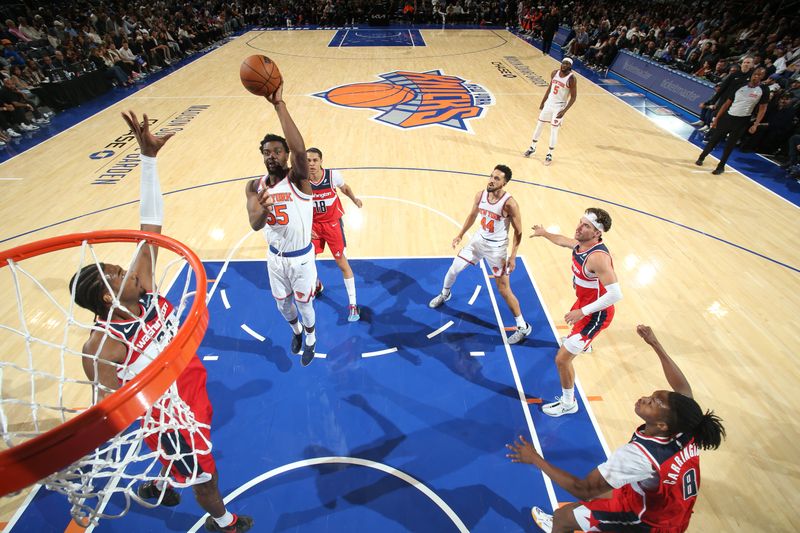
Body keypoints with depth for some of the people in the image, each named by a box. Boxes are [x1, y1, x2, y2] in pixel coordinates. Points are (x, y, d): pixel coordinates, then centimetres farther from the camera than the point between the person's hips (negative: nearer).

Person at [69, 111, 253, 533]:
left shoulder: (143, 288, -18)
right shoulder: (102, 348, -30)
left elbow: (151, 224, -21)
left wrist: (148, 159, -25)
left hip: (192, 387, 6)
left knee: (179, 456, 36)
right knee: (204, 474, 19)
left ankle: (154, 485, 68)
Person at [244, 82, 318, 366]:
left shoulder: (298, 179, -19)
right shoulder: (254, 186, -6)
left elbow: (299, 149, -42)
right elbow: (255, 224, -22)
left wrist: (279, 104, -44)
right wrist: (263, 210, -46)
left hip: (301, 258, -4)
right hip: (275, 257, 4)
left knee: (304, 304, 15)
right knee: (283, 304, 23)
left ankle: (311, 339, 46)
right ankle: (296, 330, 56)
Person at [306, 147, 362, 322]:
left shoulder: (333, 176, -19)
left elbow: (345, 188, 3)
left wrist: (354, 199, -16)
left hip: (332, 224, -2)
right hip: (313, 225, 3)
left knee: (342, 263, 1)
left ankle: (352, 304, 13)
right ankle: (317, 286, 47)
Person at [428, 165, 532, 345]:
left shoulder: (509, 203, -24)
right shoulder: (480, 195, -7)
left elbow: (518, 231, -15)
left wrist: (513, 257, -17)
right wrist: (461, 235, 15)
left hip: (496, 247, -5)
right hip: (479, 239, 6)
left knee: (503, 289, -2)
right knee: (453, 269, 13)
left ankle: (523, 327, 15)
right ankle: (444, 294, 46)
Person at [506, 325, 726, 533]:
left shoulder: (638, 454, -40)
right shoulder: (685, 428, -23)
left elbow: (583, 490, -34)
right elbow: (682, 387, -2)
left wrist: (535, 458, -28)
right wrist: (655, 344, 2)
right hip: (676, 515, 6)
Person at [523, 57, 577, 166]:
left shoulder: (571, 78, -17)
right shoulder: (555, 73, -1)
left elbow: (573, 97, -15)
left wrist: (564, 111, -24)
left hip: (559, 107, -6)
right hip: (549, 103, 6)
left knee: (554, 130, -3)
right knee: (539, 125, 12)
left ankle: (550, 154, 9)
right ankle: (532, 148, 28)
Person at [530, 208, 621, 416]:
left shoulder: (598, 257, -36)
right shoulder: (580, 243, -9)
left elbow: (615, 294, -38)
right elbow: (563, 241, 16)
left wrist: (582, 312, -34)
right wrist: (544, 233, 30)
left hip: (596, 314, -10)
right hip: (584, 303, 10)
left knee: (562, 359, -8)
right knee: (574, 321, 44)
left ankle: (568, 403, 16)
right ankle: (583, 343, 81)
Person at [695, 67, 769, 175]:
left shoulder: (763, 90, -3)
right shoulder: (740, 86, 3)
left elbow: (762, 109, -2)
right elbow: (727, 103, 7)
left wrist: (755, 125, -14)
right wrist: (716, 119, 3)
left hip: (742, 121, -2)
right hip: (728, 116, 2)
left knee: (730, 145, 2)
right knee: (714, 139, 6)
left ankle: (721, 166, 14)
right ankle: (701, 158, 25)